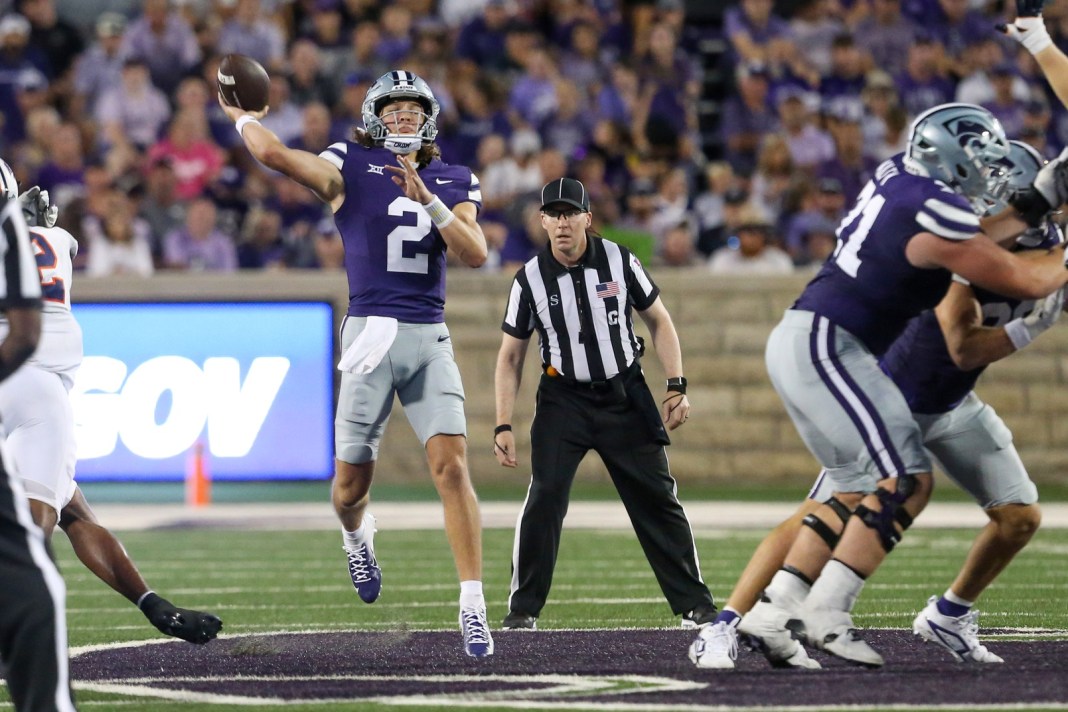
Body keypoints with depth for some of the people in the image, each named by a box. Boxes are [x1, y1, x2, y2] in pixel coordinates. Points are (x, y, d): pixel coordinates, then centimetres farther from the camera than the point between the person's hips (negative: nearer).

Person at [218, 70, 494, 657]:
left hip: (429, 338, 2)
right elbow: (273, 154, -12)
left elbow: (475, 254, -1)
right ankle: (357, 536, 42)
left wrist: (429, 201, -12)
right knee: (352, 484, 5)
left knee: (451, 466, -12)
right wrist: (240, 114, 6)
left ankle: (473, 604, -12)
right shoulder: (351, 169, 1)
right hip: (371, 332, -2)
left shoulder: (452, 182, 12)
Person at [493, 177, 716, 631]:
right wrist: (503, 426, -5)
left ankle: (694, 605, 10)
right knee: (545, 496, -16)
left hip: (624, 396, 1)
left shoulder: (619, 261, -7)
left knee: (656, 497, 1)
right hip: (563, 400, -1)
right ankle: (522, 609, -6)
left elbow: (658, 322, 5)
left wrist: (676, 387, -4)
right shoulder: (530, 279, -7)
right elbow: (510, 356, 1)